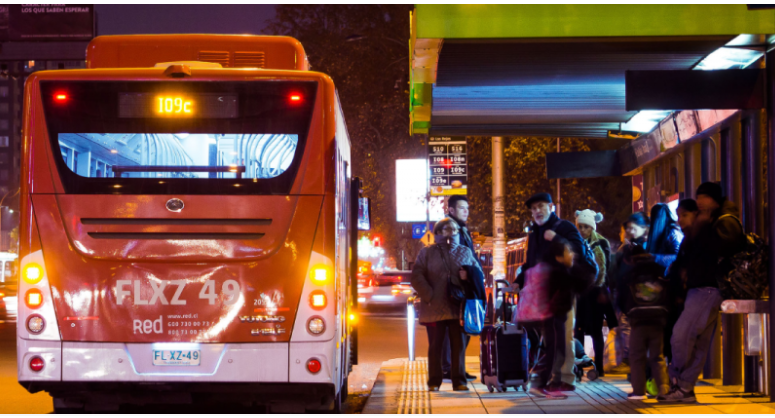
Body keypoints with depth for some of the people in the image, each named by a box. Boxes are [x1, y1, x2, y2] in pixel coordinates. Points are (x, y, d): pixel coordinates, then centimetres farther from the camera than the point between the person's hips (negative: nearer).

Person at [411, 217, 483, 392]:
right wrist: (429, 295, -10)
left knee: (458, 344, 2)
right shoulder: (427, 253, 8)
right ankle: (434, 382, 8)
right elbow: (417, 276, 0)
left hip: (458, 306, 2)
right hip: (435, 308, -2)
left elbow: (479, 274, 15)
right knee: (435, 345, 2)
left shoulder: (465, 252, 14)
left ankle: (459, 381, 7)